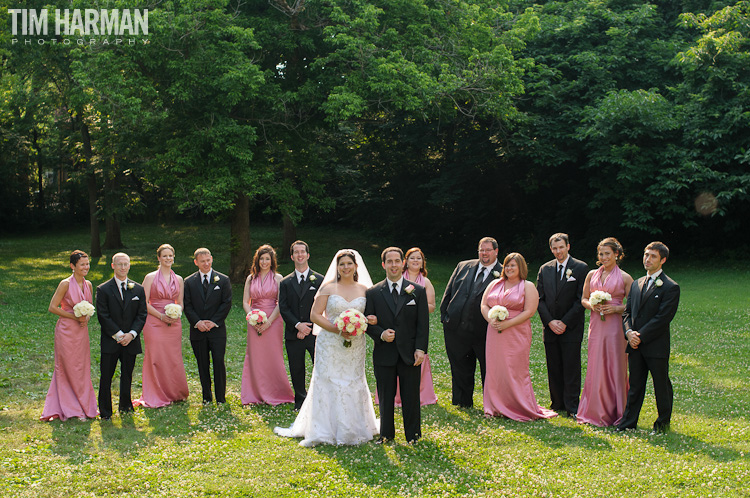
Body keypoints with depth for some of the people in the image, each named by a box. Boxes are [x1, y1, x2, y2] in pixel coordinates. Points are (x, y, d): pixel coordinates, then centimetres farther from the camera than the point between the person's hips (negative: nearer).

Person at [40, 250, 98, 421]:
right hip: (66, 330, -6)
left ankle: (84, 406, 21)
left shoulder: (88, 285, 6)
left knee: (83, 368, 10)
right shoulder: (66, 284, -12)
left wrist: (87, 317, -3)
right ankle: (70, 409, 13)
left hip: (82, 331, 6)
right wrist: (75, 316, -16)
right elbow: (53, 307, -11)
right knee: (68, 369, 3)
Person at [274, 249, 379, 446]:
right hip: (330, 344, -2)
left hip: (355, 345, 2)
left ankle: (352, 429, 18)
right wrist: (337, 329, -16)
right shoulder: (328, 288, -1)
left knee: (353, 384, 6)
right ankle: (323, 430, 4)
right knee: (327, 383, -3)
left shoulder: (364, 290, 7)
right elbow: (315, 315, -5)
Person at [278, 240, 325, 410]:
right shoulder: (285, 283, 9)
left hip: (315, 333, -2)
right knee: (296, 370, 8)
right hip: (293, 335, 2)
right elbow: (283, 308, 2)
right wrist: (298, 325, -12)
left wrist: (309, 327, -10)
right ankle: (300, 401, 22)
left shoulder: (319, 280, 4)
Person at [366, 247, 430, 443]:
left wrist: (420, 349, -7)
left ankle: (413, 435, 21)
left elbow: (423, 324, 1)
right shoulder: (373, 292, 4)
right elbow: (367, 322, 4)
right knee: (385, 397, 9)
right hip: (384, 353, 1)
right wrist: (381, 334, -14)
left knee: (411, 397, 7)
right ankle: (386, 434, 23)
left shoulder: (418, 291, 3)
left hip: (410, 354, 0)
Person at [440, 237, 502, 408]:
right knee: (460, 368, 13)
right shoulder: (463, 267, 10)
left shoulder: (503, 275, -1)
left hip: (483, 331, -3)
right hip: (456, 328, 3)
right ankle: (463, 403, 26)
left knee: (488, 369, 5)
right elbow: (448, 292, 12)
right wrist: (444, 315, 6)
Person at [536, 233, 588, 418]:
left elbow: (582, 299, -7)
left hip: (571, 328, -4)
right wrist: (550, 321, -6)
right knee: (554, 369, 8)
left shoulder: (581, 268, -2)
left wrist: (565, 322, -11)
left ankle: (572, 407, 4)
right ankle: (557, 405, 17)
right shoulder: (545, 269, 10)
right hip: (550, 328, 4)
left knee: (571, 369, -3)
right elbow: (540, 299, 7)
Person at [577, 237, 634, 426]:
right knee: (596, 366, 5)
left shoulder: (625, 278, 0)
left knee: (615, 366, -1)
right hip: (596, 324, 3)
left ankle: (615, 412, 9)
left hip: (615, 325, -3)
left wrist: (615, 308, -14)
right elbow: (583, 299, 15)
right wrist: (591, 305, -6)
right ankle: (596, 410, 14)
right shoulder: (592, 275, 10)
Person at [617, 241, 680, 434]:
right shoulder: (637, 284, 13)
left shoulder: (670, 287, -8)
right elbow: (627, 311, 13)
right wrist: (629, 332, -5)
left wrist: (641, 336, -16)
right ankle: (629, 421, 20)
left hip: (656, 346, -6)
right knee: (635, 384, 12)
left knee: (661, 385, 7)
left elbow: (663, 318, -15)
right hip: (635, 345, 6)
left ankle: (663, 423, 21)